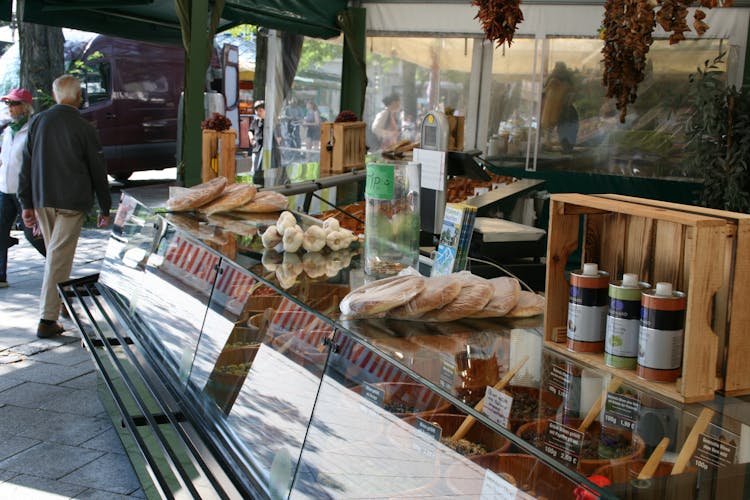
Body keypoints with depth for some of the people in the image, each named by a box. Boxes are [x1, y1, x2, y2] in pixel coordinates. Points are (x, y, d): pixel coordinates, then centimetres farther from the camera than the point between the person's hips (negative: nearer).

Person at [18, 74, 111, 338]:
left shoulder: (37, 122, 5)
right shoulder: (84, 128, -8)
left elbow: (26, 166, 7)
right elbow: (98, 172, -3)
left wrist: (27, 203, 12)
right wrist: (105, 209, 6)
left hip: (41, 201, 5)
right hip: (71, 203, -5)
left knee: (55, 254, 21)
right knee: (59, 258, -4)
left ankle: (62, 301, 35)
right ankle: (47, 320, -6)